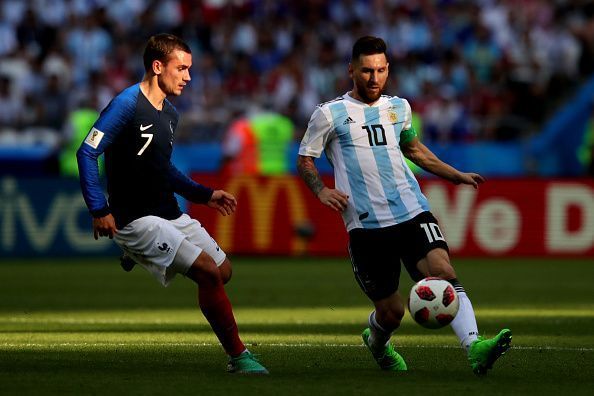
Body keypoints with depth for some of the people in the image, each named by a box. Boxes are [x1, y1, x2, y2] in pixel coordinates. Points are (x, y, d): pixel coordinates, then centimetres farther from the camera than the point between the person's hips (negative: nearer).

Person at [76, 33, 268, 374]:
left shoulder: (170, 114, 12)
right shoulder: (127, 104, -15)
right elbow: (87, 152, -19)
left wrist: (205, 195, 19)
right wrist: (99, 210, -23)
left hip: (171, 215, 9)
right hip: (136, 219, -9)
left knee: (223, 270, 9)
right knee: (210, 271, -18)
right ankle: (239, 358, -11)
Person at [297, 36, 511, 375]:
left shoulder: (399, 107, 16)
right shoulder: (330, 114, 3)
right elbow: (305, 159, 9)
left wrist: (456, 175, 28)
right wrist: (321, 191, -10)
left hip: (412, 211, 3)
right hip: (367, 225, -3)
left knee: (444, 273, -24)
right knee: (391, 312, 2)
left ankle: (475, 347, -39)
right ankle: (376, 340, 38)